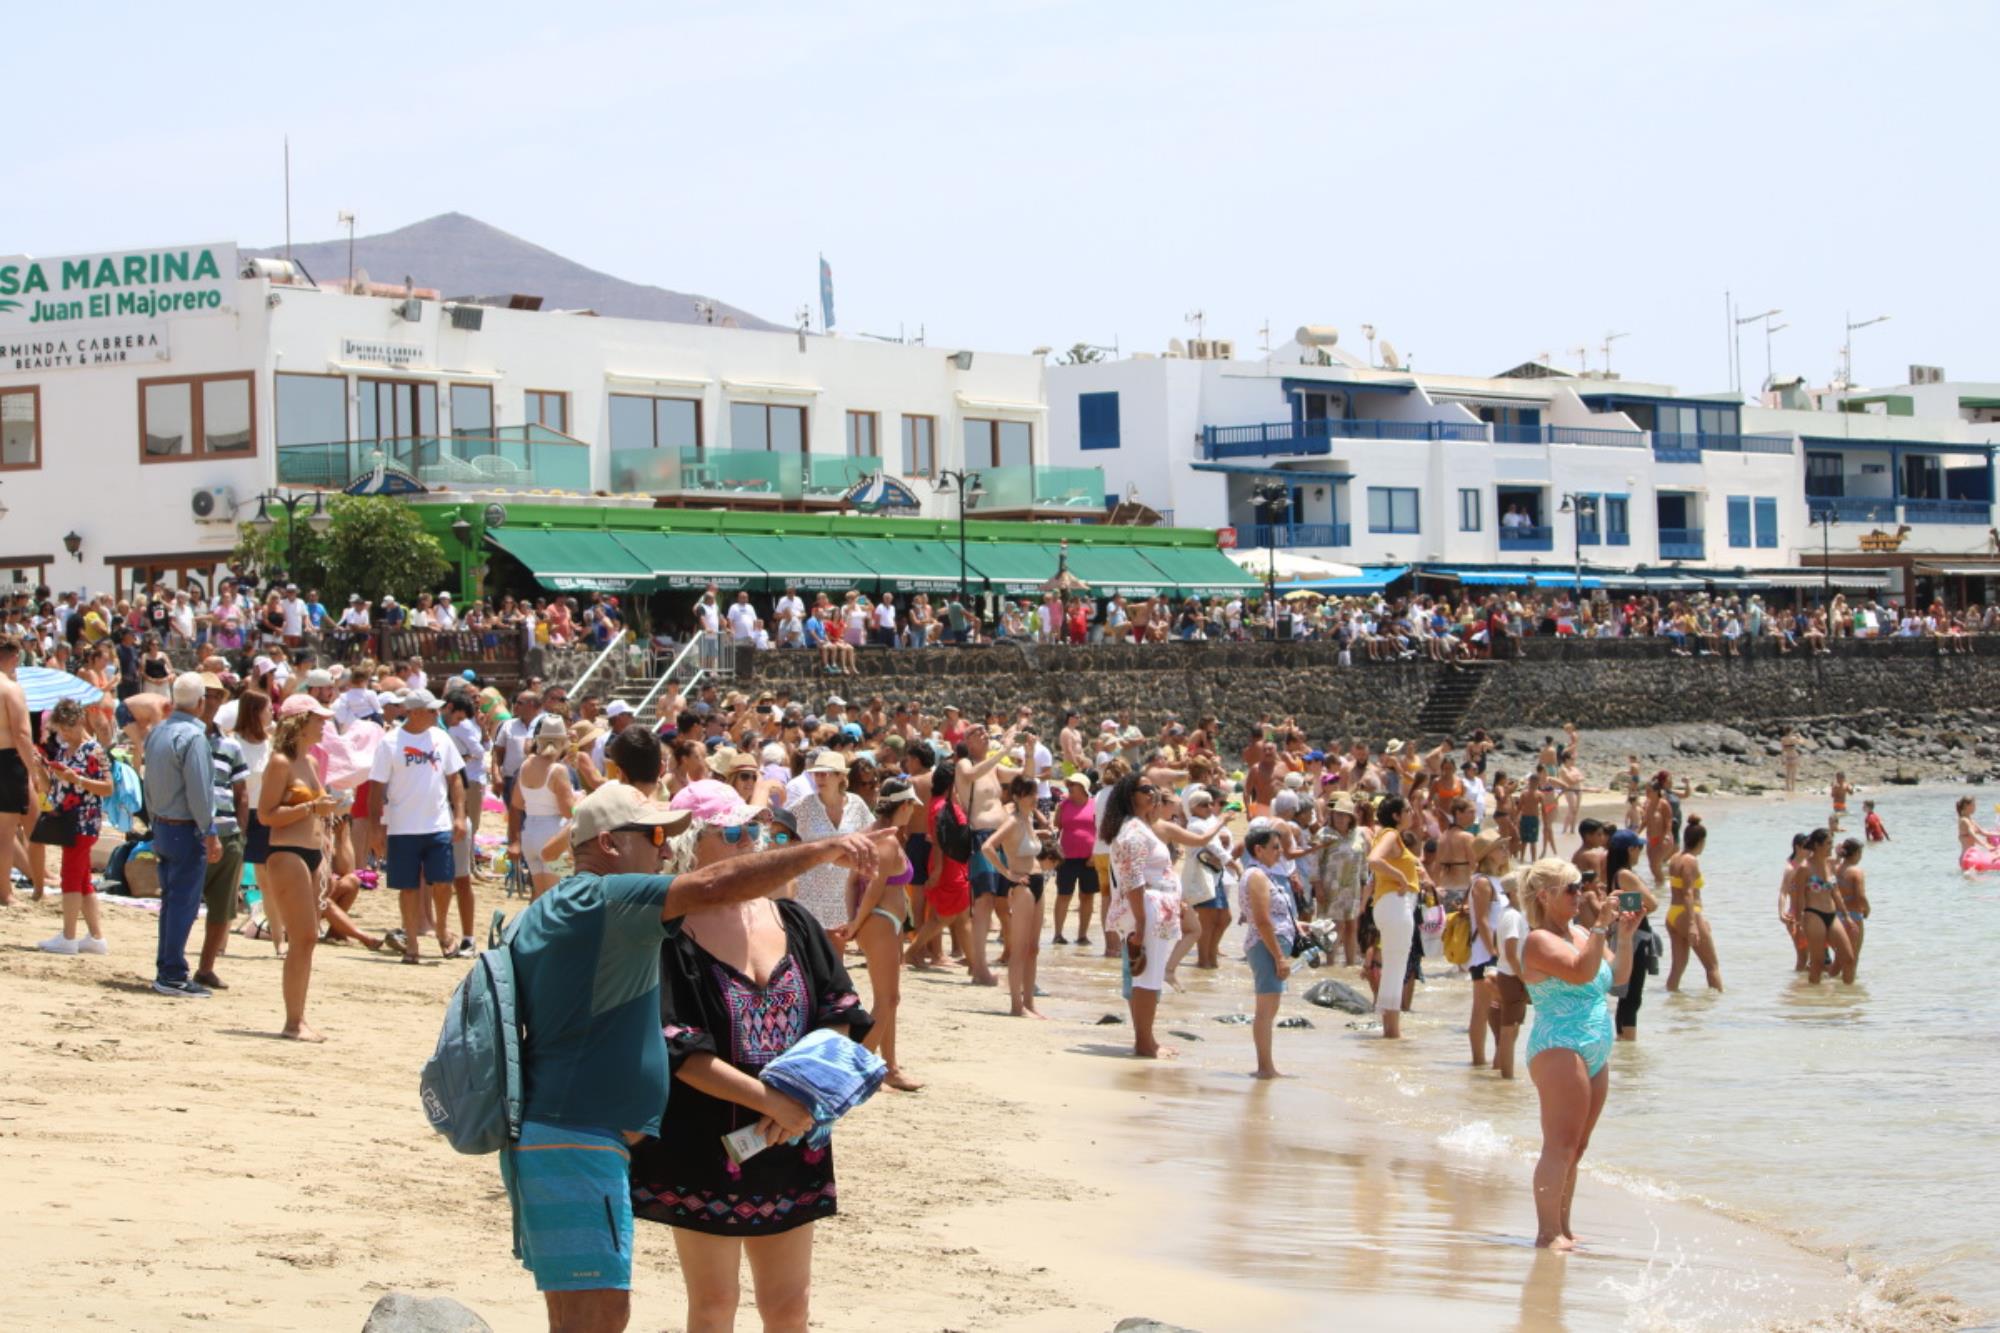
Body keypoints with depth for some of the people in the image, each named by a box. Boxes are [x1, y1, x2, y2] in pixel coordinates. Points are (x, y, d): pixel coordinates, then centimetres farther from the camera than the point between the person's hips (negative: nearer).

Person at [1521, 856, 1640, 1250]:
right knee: (1561, 1145, -14)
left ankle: (1562, 1230, 16)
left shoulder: (1579, 933, 17)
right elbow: (1581, 971, -25)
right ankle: (1548, 1233, -16)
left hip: (1595, 1052, 9)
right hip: (1559, 1049, -9)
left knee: (1575, 1147, 11)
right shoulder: (1540, 940, -10)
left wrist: (1626, 935, 6)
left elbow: (1618, 977, 19)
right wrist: (1599, 925, -24)